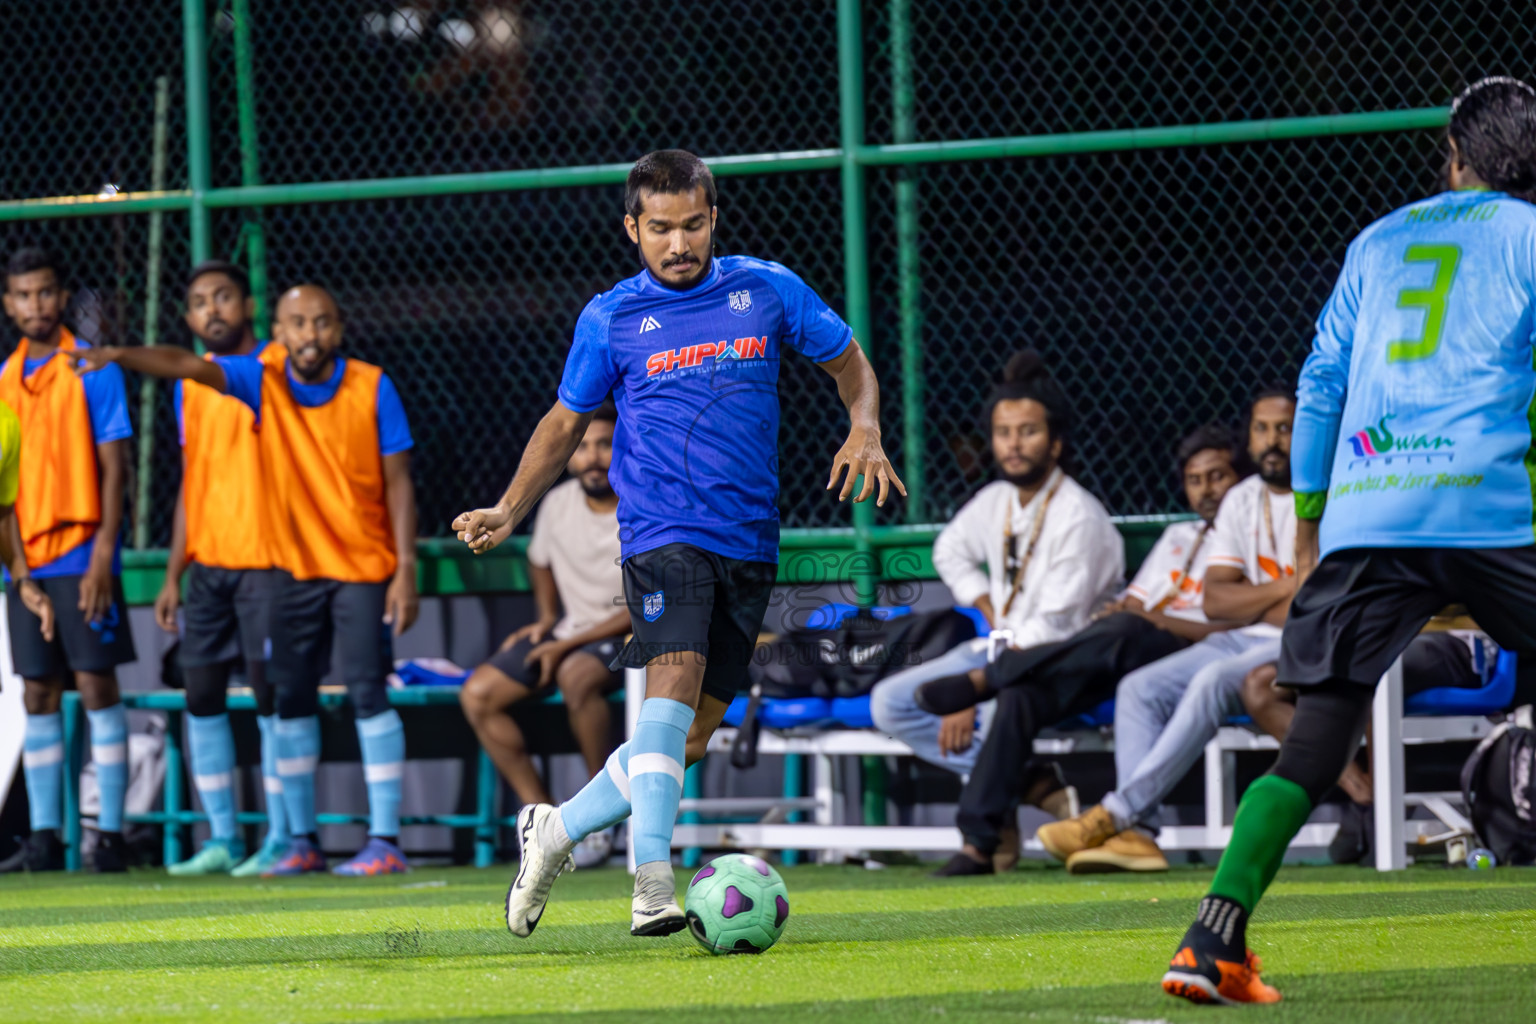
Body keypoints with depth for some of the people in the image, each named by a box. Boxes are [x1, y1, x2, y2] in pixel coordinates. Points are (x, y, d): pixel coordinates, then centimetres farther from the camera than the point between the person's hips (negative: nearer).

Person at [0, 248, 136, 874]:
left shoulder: (93, 369, -4)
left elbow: (113, 466, -6)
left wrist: (103, 554, -14)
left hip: (82, 557, -5)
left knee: (96, 686, -5)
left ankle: (111, 832, -2)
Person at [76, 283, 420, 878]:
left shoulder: (372, 388, -7)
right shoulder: (263, 381, -3)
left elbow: (398, 483, -5)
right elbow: (187, 365, -17)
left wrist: (406, 570, -11)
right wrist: (119, 356, -35)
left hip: (364, 567, -3)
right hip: (294, 568, 3)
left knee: (368, 694, -9)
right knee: (292, 699, 6)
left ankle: (385, 841, -6)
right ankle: (302, 841, 14)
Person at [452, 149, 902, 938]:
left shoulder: (767, 290, 6)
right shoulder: (611, 319, 3)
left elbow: (850, 364, 17)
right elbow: (567, 421, 16)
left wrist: (864, 432, -3)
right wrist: (510, 510, 5)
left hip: (749, 541, 3)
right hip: (661, 532, -3)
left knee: (694, 731, 2)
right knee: (674, 683, -26)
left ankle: (556, 829, 21)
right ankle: (653, 884, -34)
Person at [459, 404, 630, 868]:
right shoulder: (558, 503, 2)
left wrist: (568, 645, -19)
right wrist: (547, 617, 9)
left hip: (627, 637, -7)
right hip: (568, 631, 7)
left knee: (575, 674, -39)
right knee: (477, 694, -11)